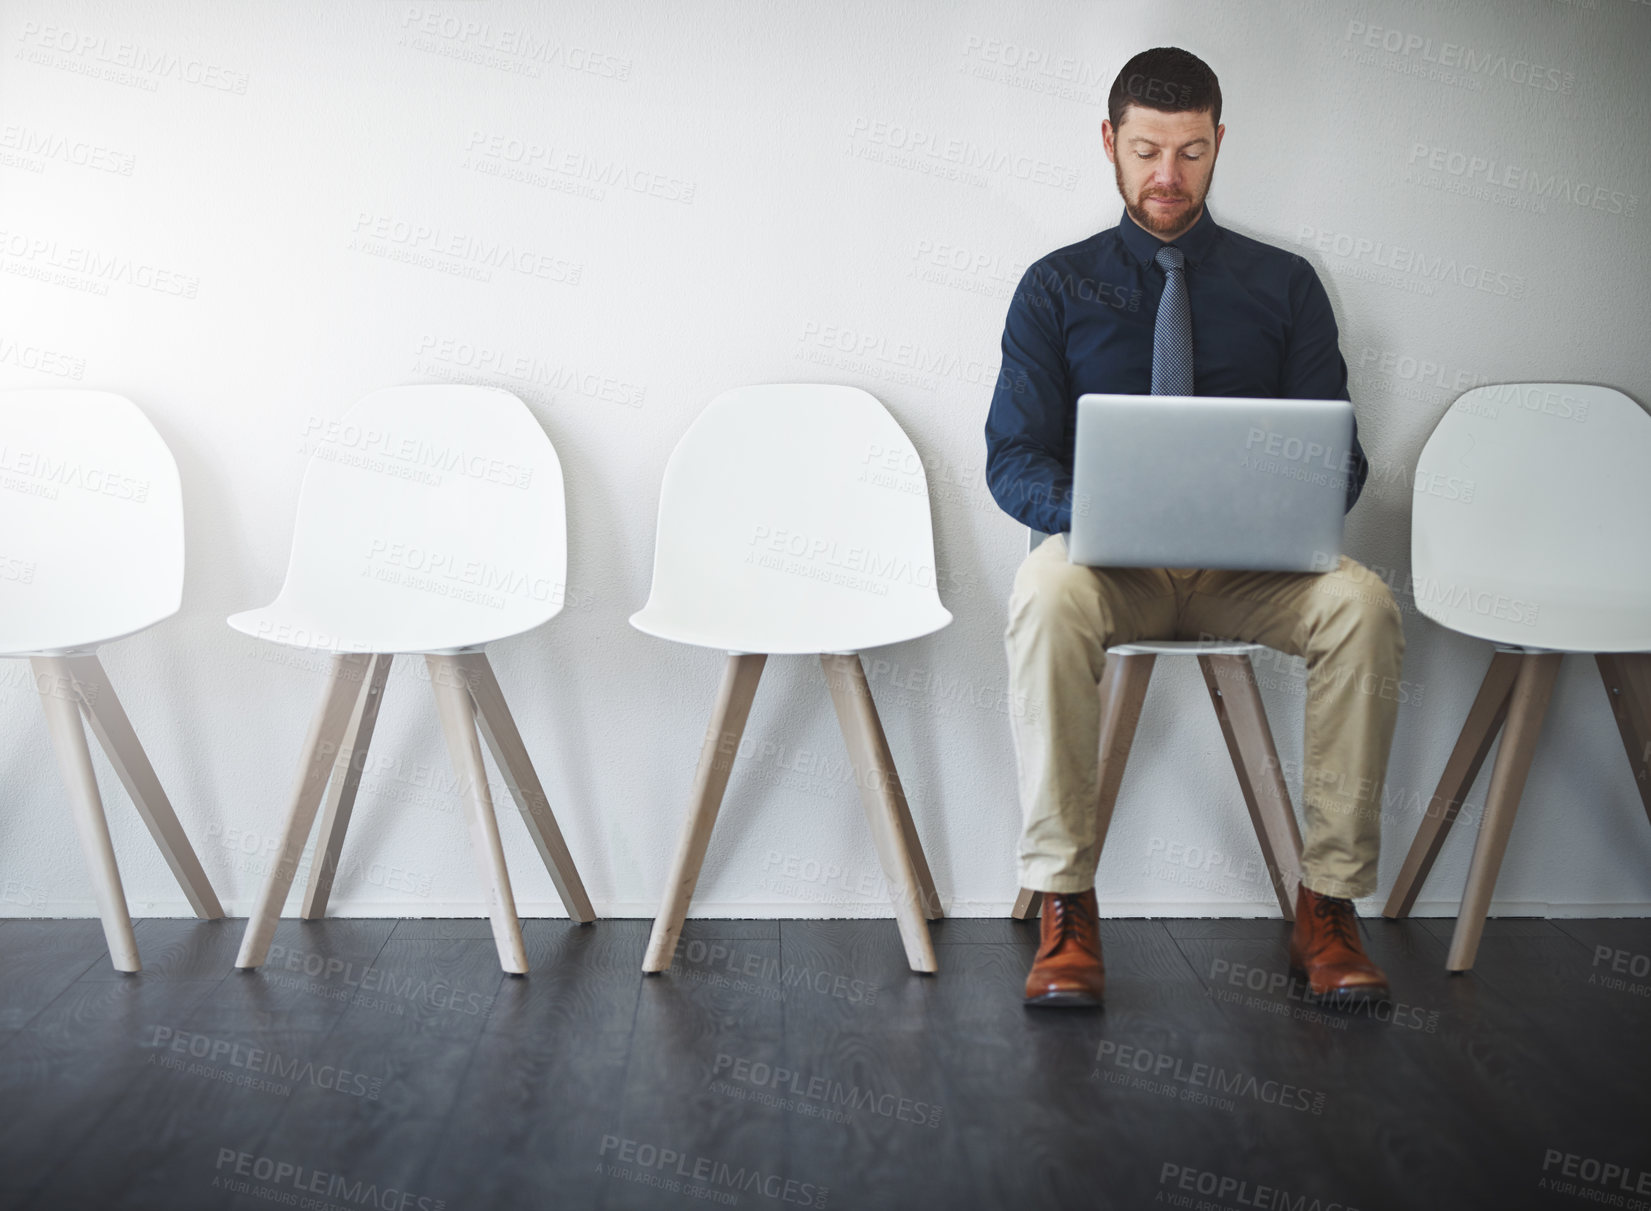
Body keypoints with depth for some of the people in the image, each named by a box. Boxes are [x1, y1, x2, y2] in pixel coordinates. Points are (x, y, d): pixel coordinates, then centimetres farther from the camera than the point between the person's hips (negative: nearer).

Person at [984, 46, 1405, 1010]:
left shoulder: (1284, 285, 13)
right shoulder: (1057, 288, 10)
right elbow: (1014, 459, 3)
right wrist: (1088, 513, -20)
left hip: (1254, 565, 1)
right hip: (1110, 558, -1)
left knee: (1362, 603, -30)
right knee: (1047, 593, -36)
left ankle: (1330, 903, -21)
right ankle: (1066, 908, -29)